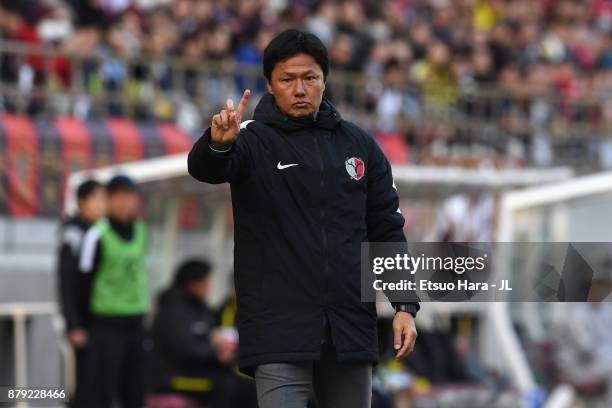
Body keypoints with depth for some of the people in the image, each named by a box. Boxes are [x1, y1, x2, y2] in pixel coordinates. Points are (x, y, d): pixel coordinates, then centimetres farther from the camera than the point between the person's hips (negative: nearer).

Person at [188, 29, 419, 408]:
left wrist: (405, 306, 4)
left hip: (351, 330, 4)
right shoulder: (255, 139, -1)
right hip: (279, 331, -4)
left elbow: (388, 231, 13)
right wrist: (217, 143, -45)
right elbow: (204, 168, -22)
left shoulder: (359, 145, 11)